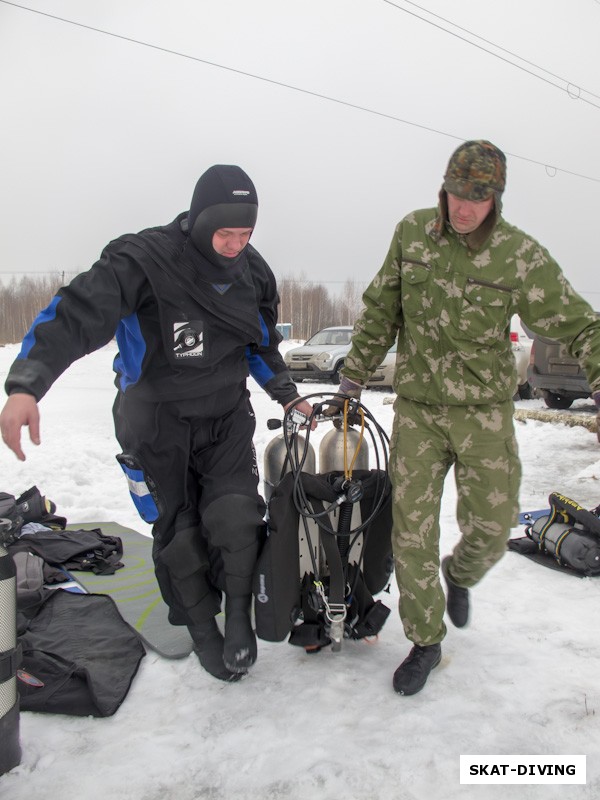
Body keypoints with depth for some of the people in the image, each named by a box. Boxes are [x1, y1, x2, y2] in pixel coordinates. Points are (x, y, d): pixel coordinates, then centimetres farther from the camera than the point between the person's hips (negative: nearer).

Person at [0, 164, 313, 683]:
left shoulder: (253, 271, 0)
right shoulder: (145, 259, -20)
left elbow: (261, 343, 16)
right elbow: (77, 313, -30)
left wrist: (287, 396, 16)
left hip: (228, 416, 3)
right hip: (158, 424, -3)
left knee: (236, 518, -12)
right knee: (179, 533, 5)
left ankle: (239, 616, 13)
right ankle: (202, 628, 29)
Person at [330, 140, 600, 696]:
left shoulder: (520, 256, -8)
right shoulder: (411, 233, -1)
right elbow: (380, 311, 9)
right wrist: (354, 375, 12)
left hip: (484, 409, -1)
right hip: (416, 406, 1)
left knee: (491, 527, 2)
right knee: (411, 531, 1)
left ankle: (459, 576, 41)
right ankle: (425, 642, 22)